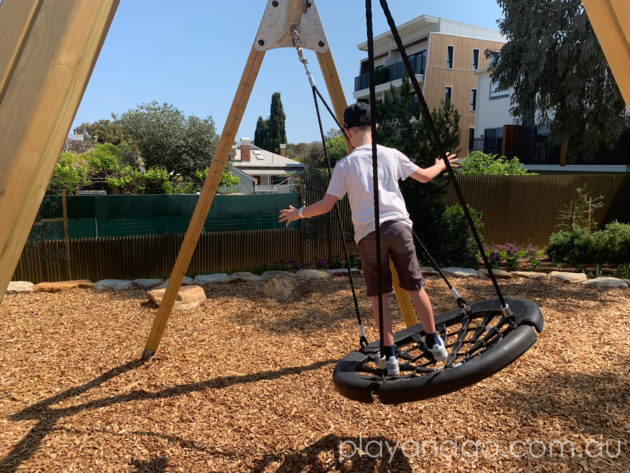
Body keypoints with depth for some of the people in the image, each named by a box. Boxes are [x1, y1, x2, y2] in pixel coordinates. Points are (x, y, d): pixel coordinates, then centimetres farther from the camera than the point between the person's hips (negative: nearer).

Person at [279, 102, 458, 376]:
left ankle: (390, 356, 10)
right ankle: (435, 343, 21)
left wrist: (299, 213, 16)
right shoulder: (391, 155, 8)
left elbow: (326, 205, -1)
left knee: (378, 295, 8)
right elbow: (424, 176, 18)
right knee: (415, 287, 13)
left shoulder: (345, 165, 1)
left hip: (369, 233, -2)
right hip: (398, 226, 2)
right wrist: (441, 165, 40)